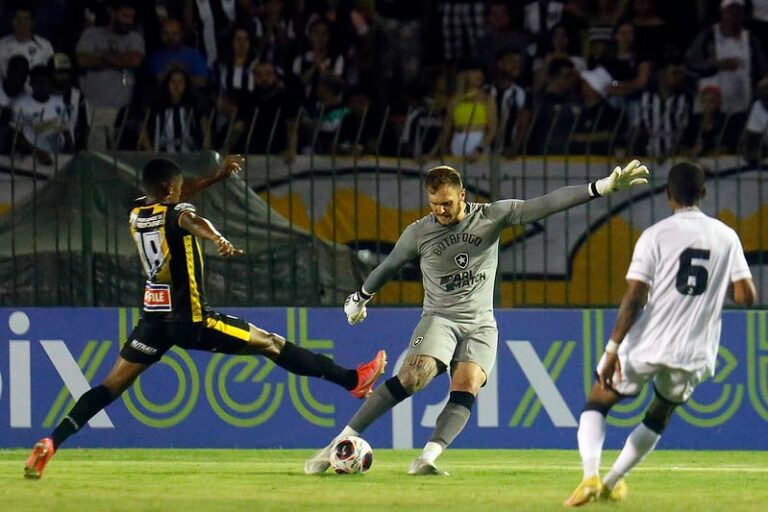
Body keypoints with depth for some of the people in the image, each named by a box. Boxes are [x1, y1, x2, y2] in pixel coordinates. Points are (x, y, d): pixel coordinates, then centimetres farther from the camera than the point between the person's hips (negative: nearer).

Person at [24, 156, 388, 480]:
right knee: (271, 344, 2)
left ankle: (50, 444, -14)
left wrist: (218, 176, 32)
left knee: (111, 386, 2)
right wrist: (218, 240, -61)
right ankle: (353, 380, 5)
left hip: (153, 319, 6)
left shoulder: (137, 213, 8)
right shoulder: (176, 213, -13)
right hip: (190, 319, -6)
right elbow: (191, 220, -39)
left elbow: (168, 199, 29)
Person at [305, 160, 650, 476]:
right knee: (414, 377, -25)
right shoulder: (418, 233, -2)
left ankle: (426, 460, -32)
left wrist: (603, 187, -21)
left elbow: (545, 205, -12)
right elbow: (388, 266, 16)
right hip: (439, 318, -2)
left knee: (466, 390, -22)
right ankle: (339, 444, -25)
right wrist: (359, 299, 30)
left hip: (480, 324, 2)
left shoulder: (491, 216, -4)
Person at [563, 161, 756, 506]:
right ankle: (613, 481, 32)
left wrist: (613, 349, -11)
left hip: (646, 345, -3)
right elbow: (746, 296, 1)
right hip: (693, 353, 3)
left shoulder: (656, 235, -7)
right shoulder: (726, 237, 3)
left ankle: (591, 476, -7)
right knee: (660, 415, 29)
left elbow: (635, 298, -13)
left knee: (597, 404, 15)